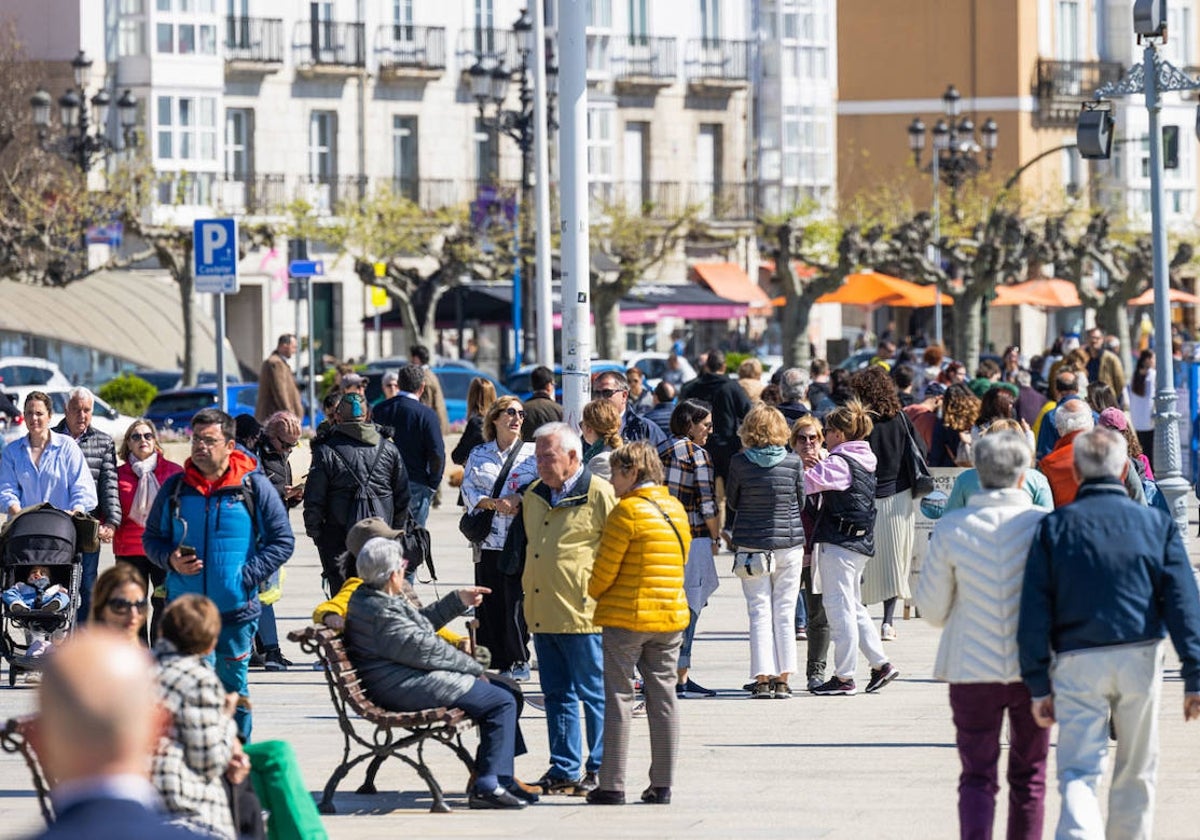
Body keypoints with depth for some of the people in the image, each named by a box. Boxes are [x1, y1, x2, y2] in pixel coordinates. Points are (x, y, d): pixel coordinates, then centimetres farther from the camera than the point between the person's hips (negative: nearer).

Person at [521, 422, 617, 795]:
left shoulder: (599, 495, -7)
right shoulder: (533, 496, 16)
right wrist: (528, 583, 22)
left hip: (582, 614, -7)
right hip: (542, 615, 7)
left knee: (594, 694, 0)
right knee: (557, 695, 12)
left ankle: (599, 771, 6)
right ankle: (564, 769, 18)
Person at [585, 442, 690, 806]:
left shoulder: (628, 511, -12)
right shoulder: (677, 510, 9)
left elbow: (605, 568, -10)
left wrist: (594, 594, 10)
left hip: (626, 616, -6)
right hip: (671, 617, 6)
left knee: (618, 699, -1)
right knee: (662, 698, 8)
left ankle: (612, 785, -1)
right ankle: (662, 785, 9)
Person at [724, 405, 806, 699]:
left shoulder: (739, 462, -6)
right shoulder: (793, 462, -5)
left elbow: (731, 502, 6)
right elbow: (800, 502, 6)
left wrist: (730, 530, 24)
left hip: (751, 545, -1)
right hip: (789, 543, 1)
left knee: (759, 612, 3)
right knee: (785, 612, 6)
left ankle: (763, 679, -2)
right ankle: (782, 679, 5)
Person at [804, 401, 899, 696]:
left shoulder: (839, 463, -15)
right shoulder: (864, 461, 12)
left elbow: (807, 482, -21)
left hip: (838, 542, -9)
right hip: (860, 542, 9)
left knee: (839, 607, -4)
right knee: (853, 607, 18)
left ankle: (844, 677, -3)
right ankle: (881, 663, 17)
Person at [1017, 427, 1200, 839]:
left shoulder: (1053, 527, 0)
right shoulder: (1156, 523, 2)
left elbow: (1034, 615, -2)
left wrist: (1039, 685, 2)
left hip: (1077, 662, -1)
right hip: (1140, 660, 1)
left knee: (1078, 773, -2)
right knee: (1136, 773, 16)